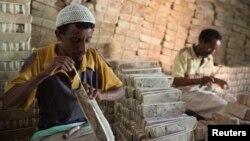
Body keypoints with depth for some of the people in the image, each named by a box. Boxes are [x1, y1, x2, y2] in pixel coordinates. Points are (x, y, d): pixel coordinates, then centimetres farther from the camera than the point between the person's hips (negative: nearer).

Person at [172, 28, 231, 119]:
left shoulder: (209, 58, 7)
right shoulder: (184, 54, -15)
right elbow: (176, 81, -21)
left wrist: (217, 81, -2)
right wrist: (200, 81, -31)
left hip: (204, 90, 8)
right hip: (186, 92, -8)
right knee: (222, 104, -23)